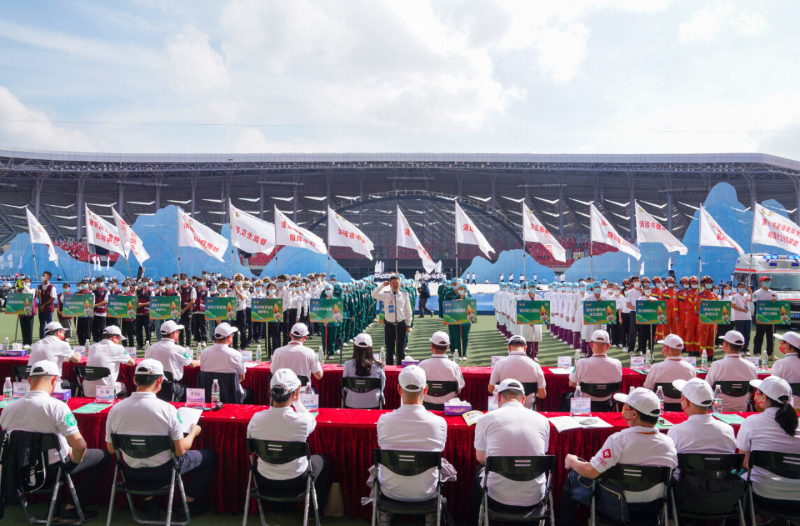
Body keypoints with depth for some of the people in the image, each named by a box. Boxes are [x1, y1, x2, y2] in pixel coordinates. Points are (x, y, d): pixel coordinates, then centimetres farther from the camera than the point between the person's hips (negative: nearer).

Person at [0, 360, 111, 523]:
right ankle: (71, 509, 10)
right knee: (104, 457, 11)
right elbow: (79, 445, -26)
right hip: (52, 471, -6)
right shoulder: (56, 406, -24)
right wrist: (75, 459, -4)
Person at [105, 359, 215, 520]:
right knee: (209, 456, 18)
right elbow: (180, 451, -18)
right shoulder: (167, 409, -25)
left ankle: (150, 504, 34)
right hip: (163, 472, -4)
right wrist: (193, 431, 1)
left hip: (132, 474, 4)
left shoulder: (115, 409, -15)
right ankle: (187, 506, 24)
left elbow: (111, 449, -1)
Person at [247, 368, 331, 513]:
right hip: (296, 482, -3)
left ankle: (276, 505, 48)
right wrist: (297, 401, -4)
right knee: (321, 459, 28)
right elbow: (313, 423, -4)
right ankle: (316, 509, 39)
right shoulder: (302, 420, -30)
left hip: (265, 480, 3)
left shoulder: (256, 418, -23)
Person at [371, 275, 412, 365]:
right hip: (389, 325, 0)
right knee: (389, 349, 9)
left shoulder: (404, 295, 1)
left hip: (401, 325, 0)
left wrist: (408, 325, 5)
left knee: (401, 349, 7)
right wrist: (383, 285, -16)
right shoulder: (385, 295, 0)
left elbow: (408, 311, 6)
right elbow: (374, 294, -14)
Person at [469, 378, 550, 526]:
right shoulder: (542, 420, -1)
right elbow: (541, 456, 12)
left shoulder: (486, 419, -7)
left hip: (498, 498, -2)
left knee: (478, 472, 30)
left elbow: (481, 458, 7)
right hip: (534, 498, 2)